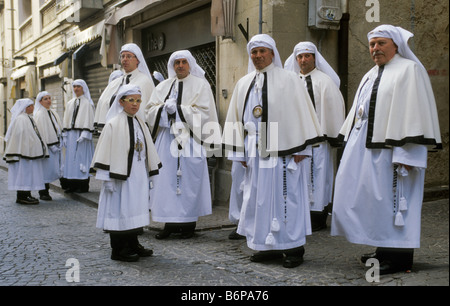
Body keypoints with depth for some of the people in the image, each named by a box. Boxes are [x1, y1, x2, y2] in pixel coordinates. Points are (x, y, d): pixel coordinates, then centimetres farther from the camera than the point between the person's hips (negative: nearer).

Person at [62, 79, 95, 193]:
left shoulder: (87, 103, -3)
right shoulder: (70, 103, 15)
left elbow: (88, 120, -9)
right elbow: (66, 120, 15)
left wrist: (84, 135, -17)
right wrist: (65, 135, 8)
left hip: (81, 135, -6)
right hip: (71, 134, 6)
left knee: (82, 157, -5)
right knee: (71, 158, 5)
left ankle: (83, 186, 1)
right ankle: (72, 185, 10)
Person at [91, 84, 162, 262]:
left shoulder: (140, 123, 11)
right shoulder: (114, 124, -9)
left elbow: (147, 149, 17)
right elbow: (107, 151, -12)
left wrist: (150, 173, 15)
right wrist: (108, 179, -15)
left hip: (138, 176, 7)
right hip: (121, 177, -7)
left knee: (134, 209, 12)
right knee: (120, 209, -1)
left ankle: (133, 245, 24)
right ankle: (118, 250, 8)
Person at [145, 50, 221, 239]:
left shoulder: (200, 85, 3)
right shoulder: (164, 86, 15)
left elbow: (204, 112, -7)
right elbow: (150, 111, 10)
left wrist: (178, 109, -12)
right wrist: (164, 108, -10)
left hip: (190, 139, -4)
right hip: (167, 139, 4)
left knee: (189, 180, -2)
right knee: (166, 179, 1)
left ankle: (189, 223, 8)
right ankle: (170, 222, 8)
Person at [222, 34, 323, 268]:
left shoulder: (288, 80, 0)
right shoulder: (244, 84, 14)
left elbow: (301, 113, -4)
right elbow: (237, 117, 14)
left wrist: (301, 147, -10)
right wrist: (240, 150, 8)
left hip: (282, 150, -5)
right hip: (255, 151, 5)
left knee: (286, 196, -2)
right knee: (258, 197, 6)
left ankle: (293, 247, 8)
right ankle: (268, 246, 17)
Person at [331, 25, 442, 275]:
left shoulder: (409, 70, -6)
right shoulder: (370, 76, 20)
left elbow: (414, 112, -15)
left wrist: (404, 152, -22)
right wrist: (352, 147, 16)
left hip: (388, 150, -8)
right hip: (364, 148, 8)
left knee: (390, 198, -5)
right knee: (372, 198, 10)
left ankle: (399, 257, 6)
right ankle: (384, 250, 22)